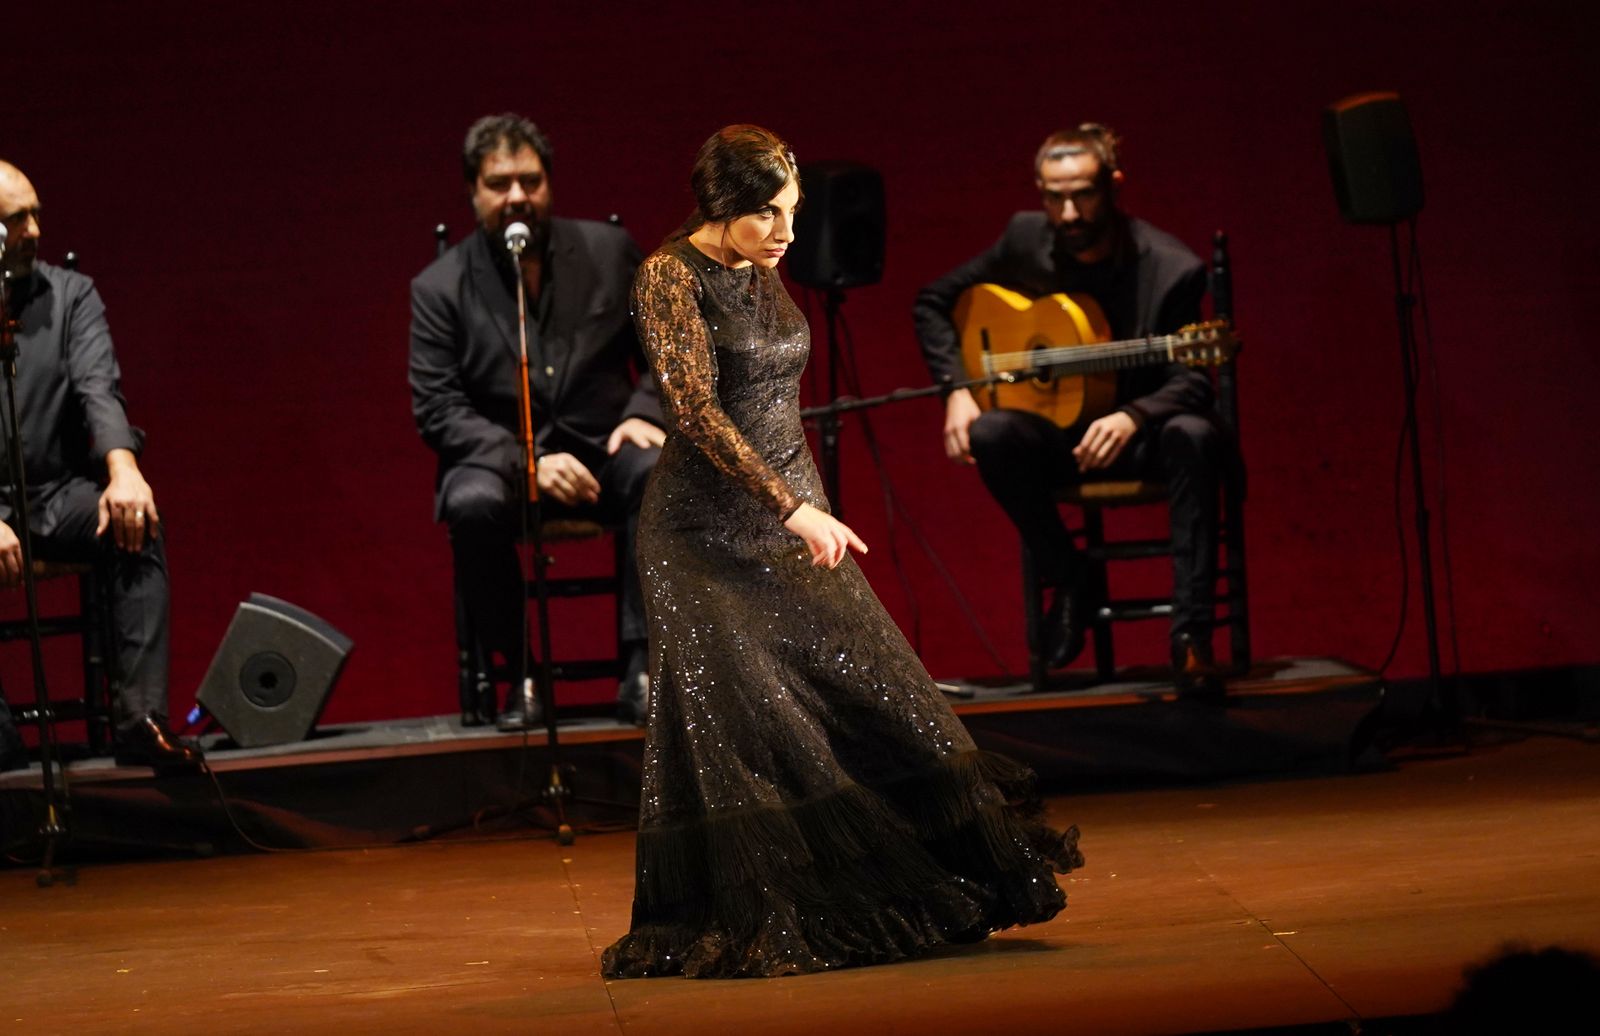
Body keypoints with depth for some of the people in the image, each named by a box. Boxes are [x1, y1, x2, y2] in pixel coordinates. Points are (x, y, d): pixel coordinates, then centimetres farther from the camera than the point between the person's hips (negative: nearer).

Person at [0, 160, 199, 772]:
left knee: (136, 523, -29)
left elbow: (98, 387, -8)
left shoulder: (70, 295, 7)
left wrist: (122, 467, -30)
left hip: (56, 494, 2)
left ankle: (142, 717, -35)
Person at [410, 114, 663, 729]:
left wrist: (643, 412, -10)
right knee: (472, 505, -35)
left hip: (603, 449, 1)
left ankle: (640, 667, -30)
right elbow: (437, 411, -6)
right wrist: (529, 462, -20)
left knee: (659, 472, -32)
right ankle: (520, 672, -17)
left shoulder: (609, 251, 7)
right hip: (502, 459, -1)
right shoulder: (439, 289, 1)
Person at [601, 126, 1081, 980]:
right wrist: (794, 509, -26)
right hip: (709, 532, -7)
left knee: (867, 695, 3)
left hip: (789, 513, 7)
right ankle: (746, 930, 1)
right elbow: (697, 413, -22)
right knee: (738, 726, -8)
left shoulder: (761, 271, 9)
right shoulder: (669, 277, -14)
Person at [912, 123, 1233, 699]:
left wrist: (1132, 417, -37)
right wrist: (957, 388, -7)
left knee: (1192, 436, -38)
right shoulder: (1026, 241, -2)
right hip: (1058, 439, 3)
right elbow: (933, 302, 9)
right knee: (990, 435, -31)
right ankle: (1069, 585, -10)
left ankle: (1191, 637, -38)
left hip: (1138, 436, -3)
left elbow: (1189, 383, -15)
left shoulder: (1171, 269, -14)